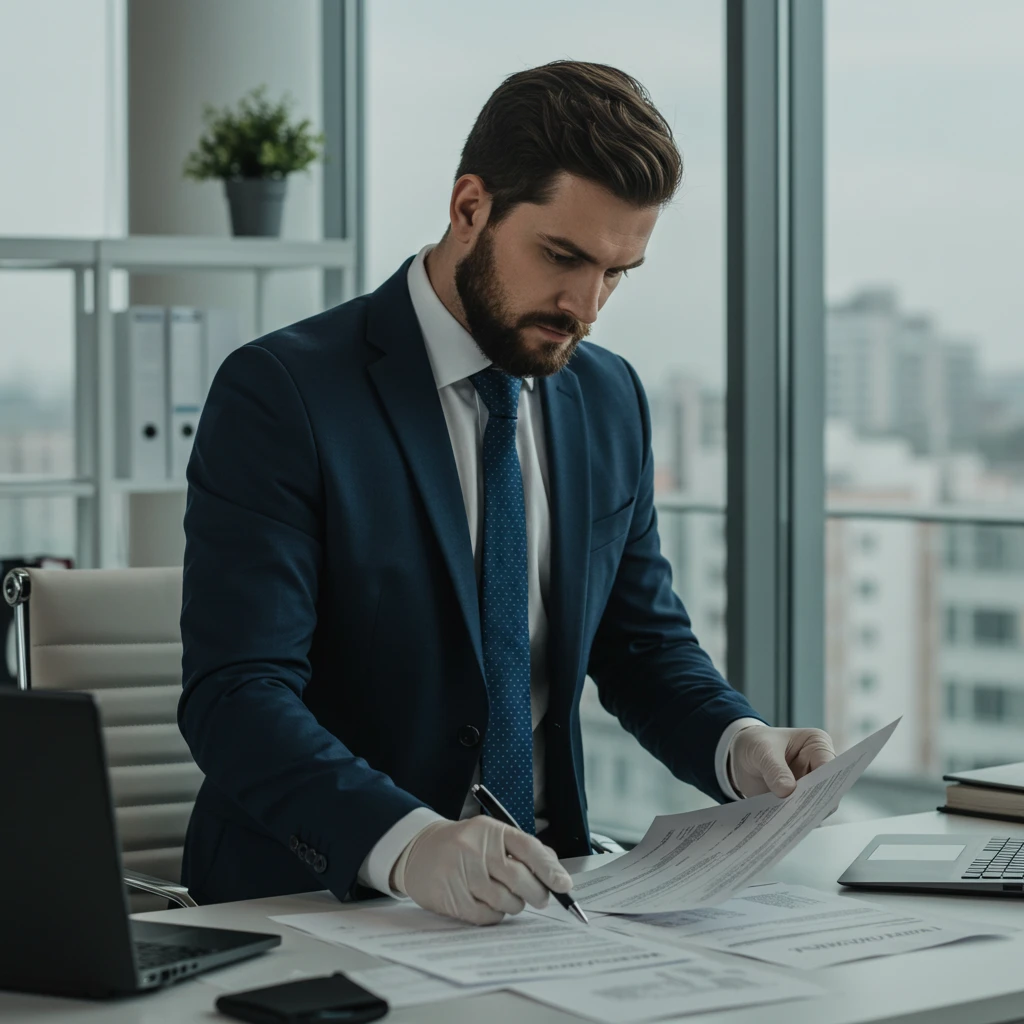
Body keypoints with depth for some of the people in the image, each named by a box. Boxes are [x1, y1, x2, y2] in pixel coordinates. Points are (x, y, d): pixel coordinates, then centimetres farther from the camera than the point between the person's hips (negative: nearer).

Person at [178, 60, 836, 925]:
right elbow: (235, 696, -20)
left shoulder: (610, 400, 8)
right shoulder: (280, 394, -12)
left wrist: (738, 745, -6)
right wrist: (407, 842, -36)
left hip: (534, 889, 4)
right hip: (311, 902, -3)